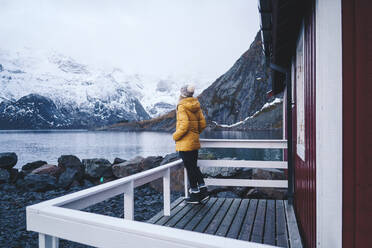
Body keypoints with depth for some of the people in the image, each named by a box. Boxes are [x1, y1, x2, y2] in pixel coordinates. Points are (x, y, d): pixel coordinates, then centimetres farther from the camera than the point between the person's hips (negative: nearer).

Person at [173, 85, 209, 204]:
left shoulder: (182, 106, -14)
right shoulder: (196, 106, 8)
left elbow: (184, 125, -22)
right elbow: (202, 124, 8)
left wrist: (175, 136, -9)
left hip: (185, 143, -8)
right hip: (194, 141, 8)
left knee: (190, 168, 2)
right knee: (194, 167, 18)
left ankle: (195, 195, 12)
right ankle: (203, 191, 19)